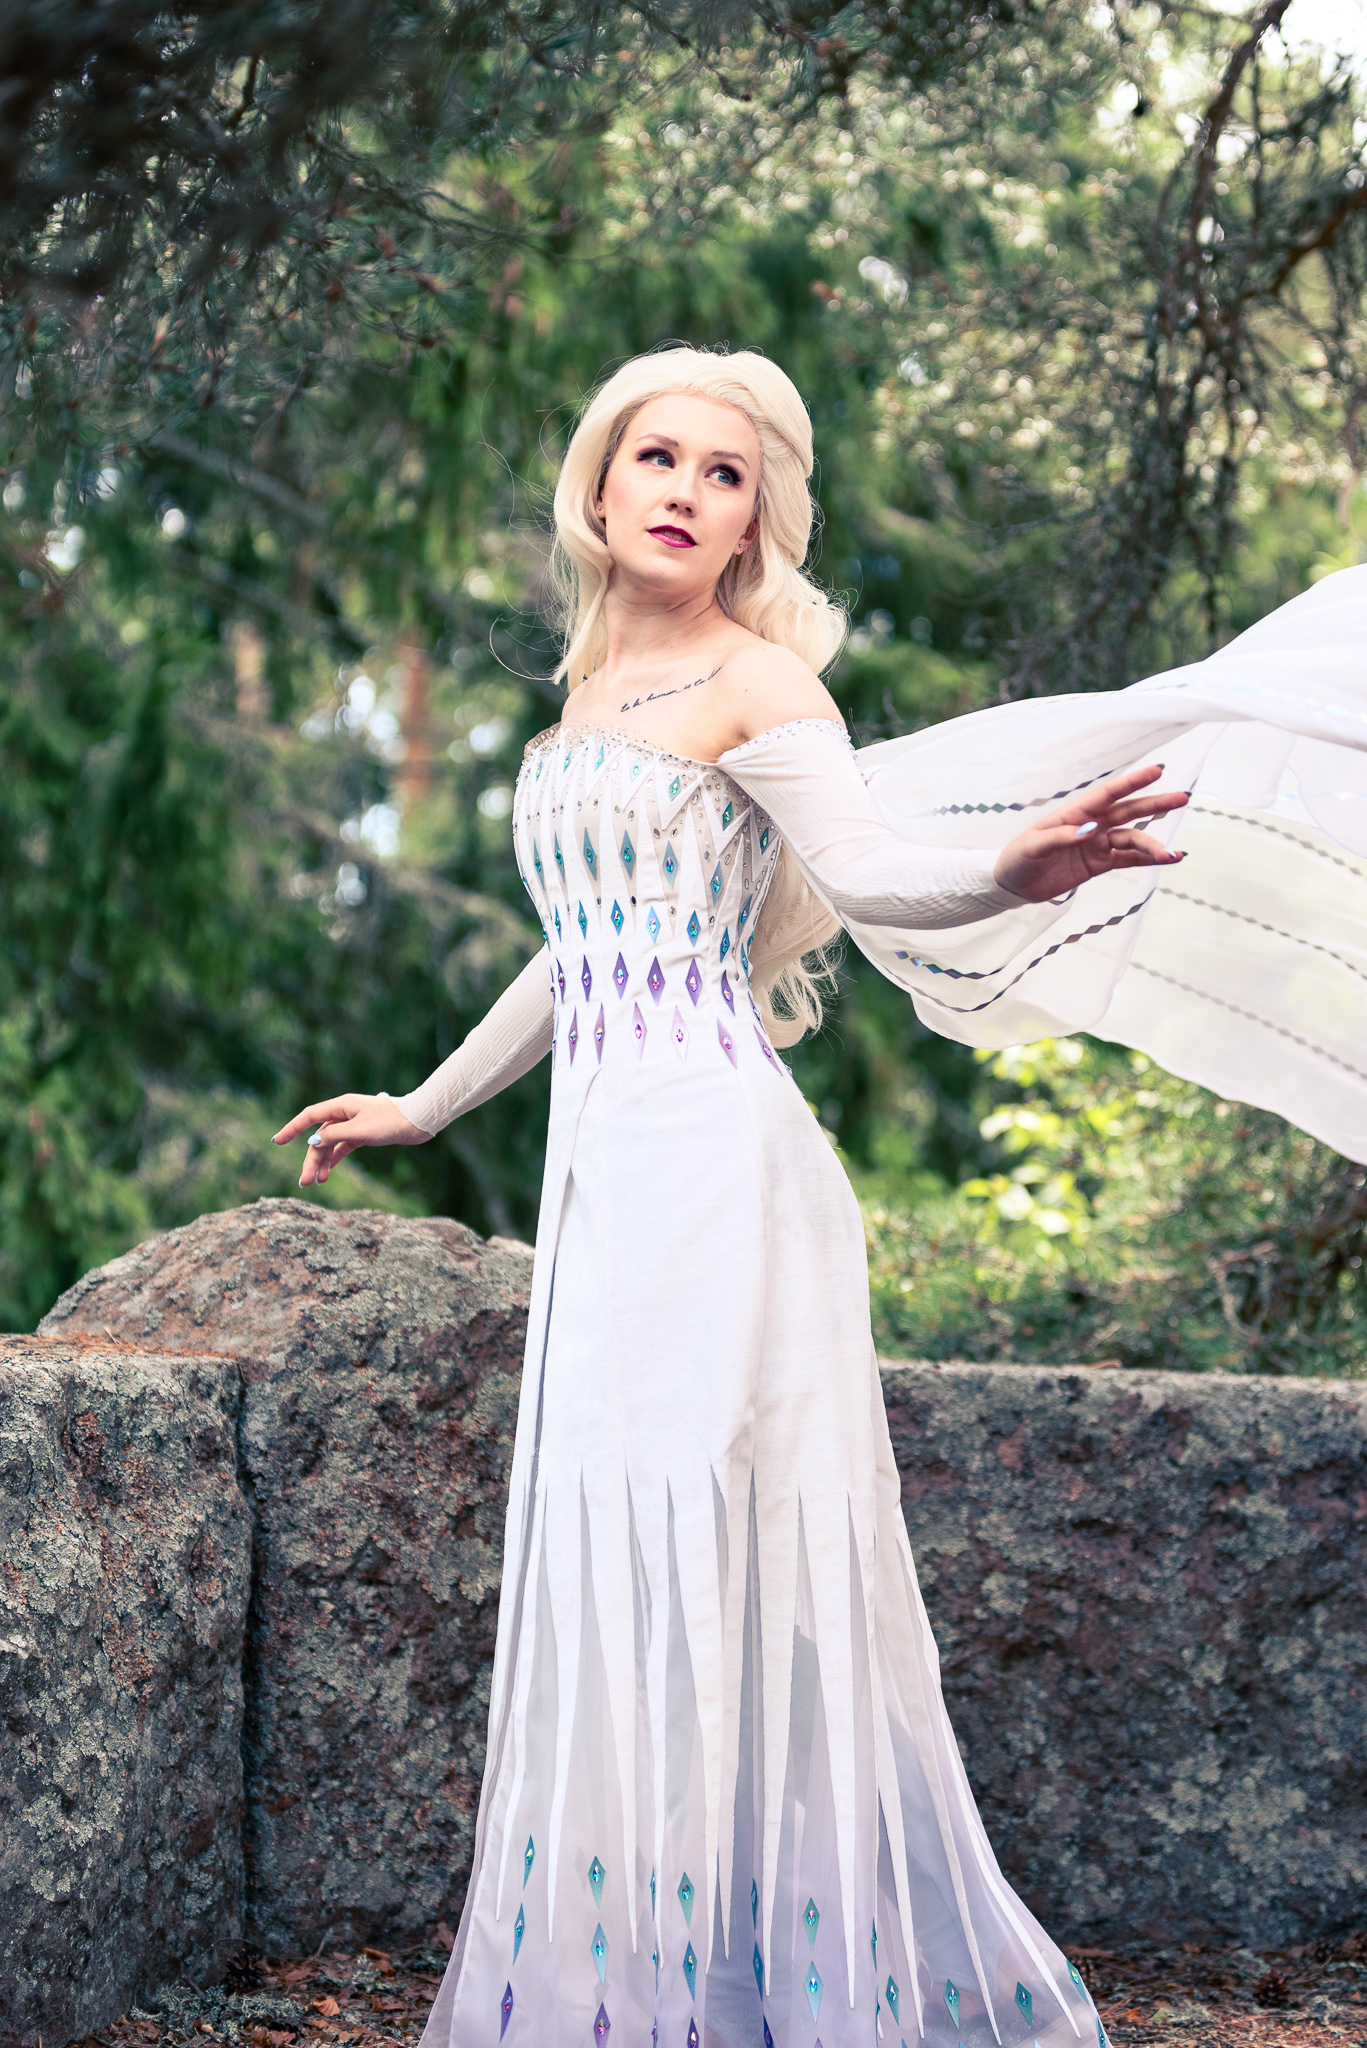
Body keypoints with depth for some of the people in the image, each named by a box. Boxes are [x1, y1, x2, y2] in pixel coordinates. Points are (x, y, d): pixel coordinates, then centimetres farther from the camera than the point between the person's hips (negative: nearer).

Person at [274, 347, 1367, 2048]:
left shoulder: (753, 676, -2)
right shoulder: (589, 696, 19)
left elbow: (861, 867, -20)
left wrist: (1012, 866, -42)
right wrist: (420, 1107, 40)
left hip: (711, 1163, -8)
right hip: (605, 1165, 8)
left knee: (705, 1580, -9)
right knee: (617, 1582, 8)